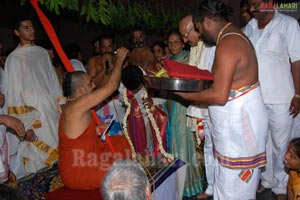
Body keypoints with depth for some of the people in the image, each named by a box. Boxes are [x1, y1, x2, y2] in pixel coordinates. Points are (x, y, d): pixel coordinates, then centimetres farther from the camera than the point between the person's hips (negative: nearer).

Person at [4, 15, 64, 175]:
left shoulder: (42, 52, 9)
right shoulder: (14, 58, -7)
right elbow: (15, 95, -10)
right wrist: (25, 126, -14)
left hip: (52, 111, 5)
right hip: (33, 115, -5)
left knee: (56, 151, 11)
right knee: (40, 158, 0)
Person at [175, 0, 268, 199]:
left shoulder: (226, 44, -21)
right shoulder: (234, 35, 11)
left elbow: (219, 96, -25)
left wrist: (186, 95, -13)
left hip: (238, 122, -10)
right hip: (240, 118, 10)